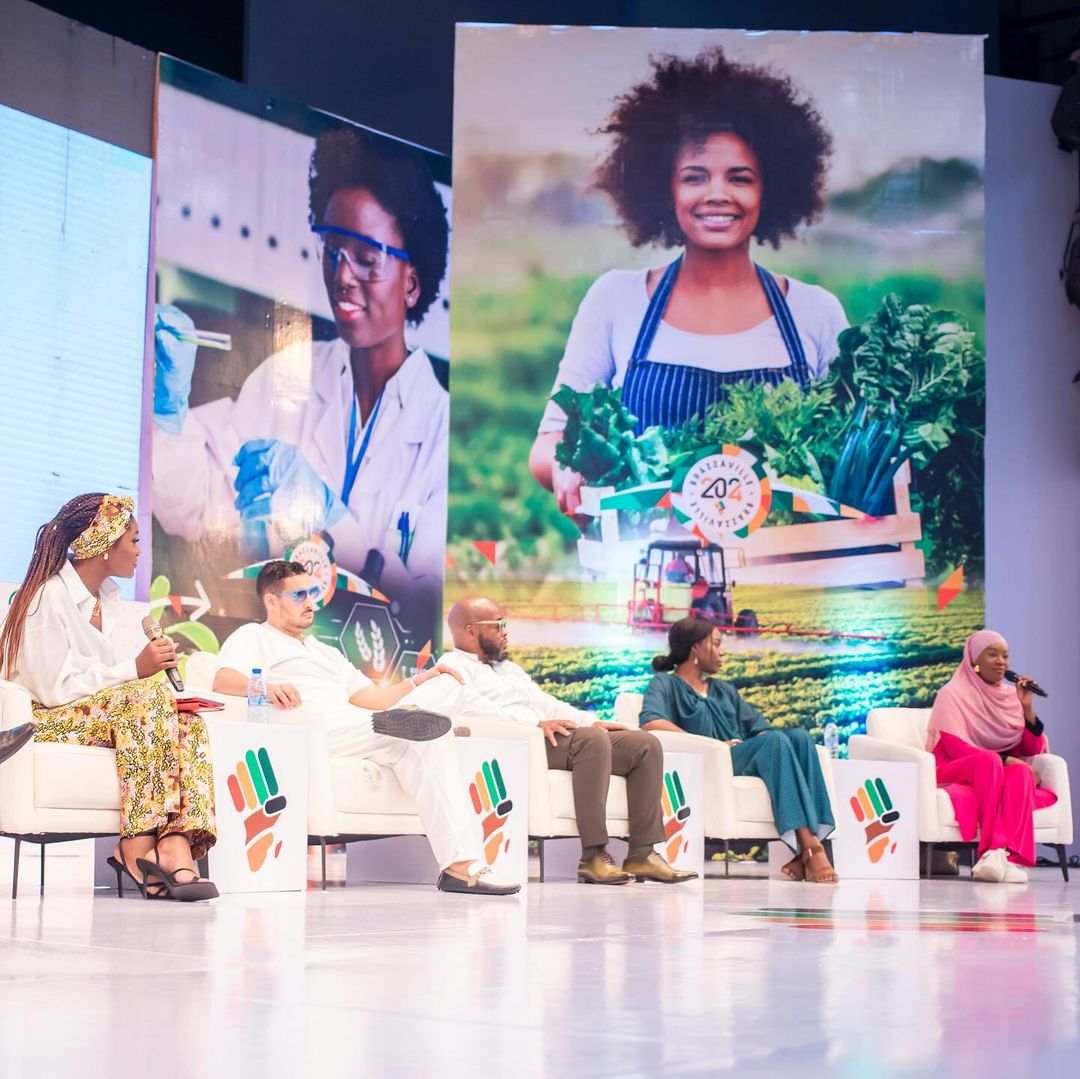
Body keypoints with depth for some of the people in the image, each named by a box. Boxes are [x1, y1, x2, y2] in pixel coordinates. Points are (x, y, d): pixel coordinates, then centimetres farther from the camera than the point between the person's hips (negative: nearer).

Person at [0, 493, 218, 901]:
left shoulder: (110, 597, 15)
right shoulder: (47, 598, -11)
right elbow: (55, 689, -18)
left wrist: (154, 666, -8)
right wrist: (136, 669, -21)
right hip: (49, 722, -8)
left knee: (187, 722, -20)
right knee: (149, 696, -33)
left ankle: (177, 849, -41)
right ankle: (138, 850, -35)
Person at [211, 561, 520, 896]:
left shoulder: (326, 652, 41)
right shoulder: (253, 637, 17)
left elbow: (368, 697, 27)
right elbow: (223, 680, -7)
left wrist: (418, 682, 9)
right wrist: (267, 687, -31)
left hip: (358, 730, 7)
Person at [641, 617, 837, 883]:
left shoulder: (725, 690, 32)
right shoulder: (665, 684, 11)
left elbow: (759, 726, 20)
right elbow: (650, 721, -11)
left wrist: (766, 736, -6)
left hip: (746, 762, 6)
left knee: (799, 735, -23)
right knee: (775, 739, -30)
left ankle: (805, 852, -36)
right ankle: (809, 849, -41)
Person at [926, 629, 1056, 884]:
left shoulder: (1009, 696, 14)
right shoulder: (953, 693, -2)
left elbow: (1033, 749, 9)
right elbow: (955, 748, -14)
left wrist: (1027, 706, -3)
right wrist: (1003, 759, -23)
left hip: (1000, 775, 4)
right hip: (954, 773, -4)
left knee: (1021, 771, -31)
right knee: (989, 760, -37)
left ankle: (996, 854, -47)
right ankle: (999, 854, -45)